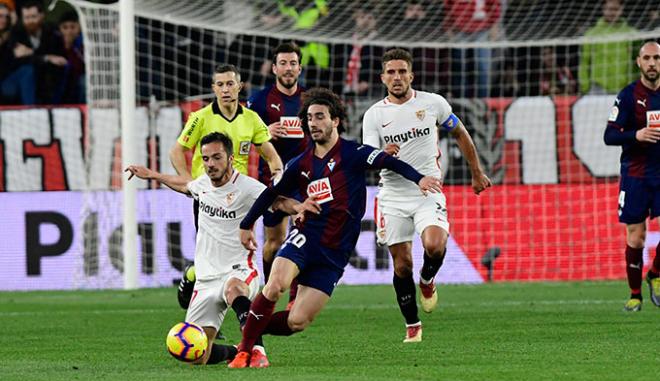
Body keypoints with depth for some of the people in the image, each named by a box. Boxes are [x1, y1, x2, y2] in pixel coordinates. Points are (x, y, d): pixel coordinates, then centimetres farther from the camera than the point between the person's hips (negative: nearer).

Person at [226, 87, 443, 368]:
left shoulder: (352, 154, -2)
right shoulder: (301, 164, 11)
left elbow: (389, 162, -17)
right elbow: (272, 193, 25)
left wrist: (418, 178, -34)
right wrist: (246, 225, 30)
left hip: (334, 253, -2)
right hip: (305, 237, 2)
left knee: (297, 323, -7)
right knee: (275, 284, -28)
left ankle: (253, 331, 20)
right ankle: (244, 351, -17)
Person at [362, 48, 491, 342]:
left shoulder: (433, 103, 0)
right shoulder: (374, 115, 0)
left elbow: (460, 134, 15)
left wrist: (477, 172, 19)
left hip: (428, 192, -1)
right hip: (393, 196, 1)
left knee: (434, 246, -26)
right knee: (402, 265, 1)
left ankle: (427, 280, 8)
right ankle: (412, 326, 17)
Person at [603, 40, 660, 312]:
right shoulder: (628, 96, -5)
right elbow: (610, 135, -9)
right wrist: (636, 135, -26)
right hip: (635, 176, -2)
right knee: (635, 238, -1)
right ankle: (635, 295, 12)